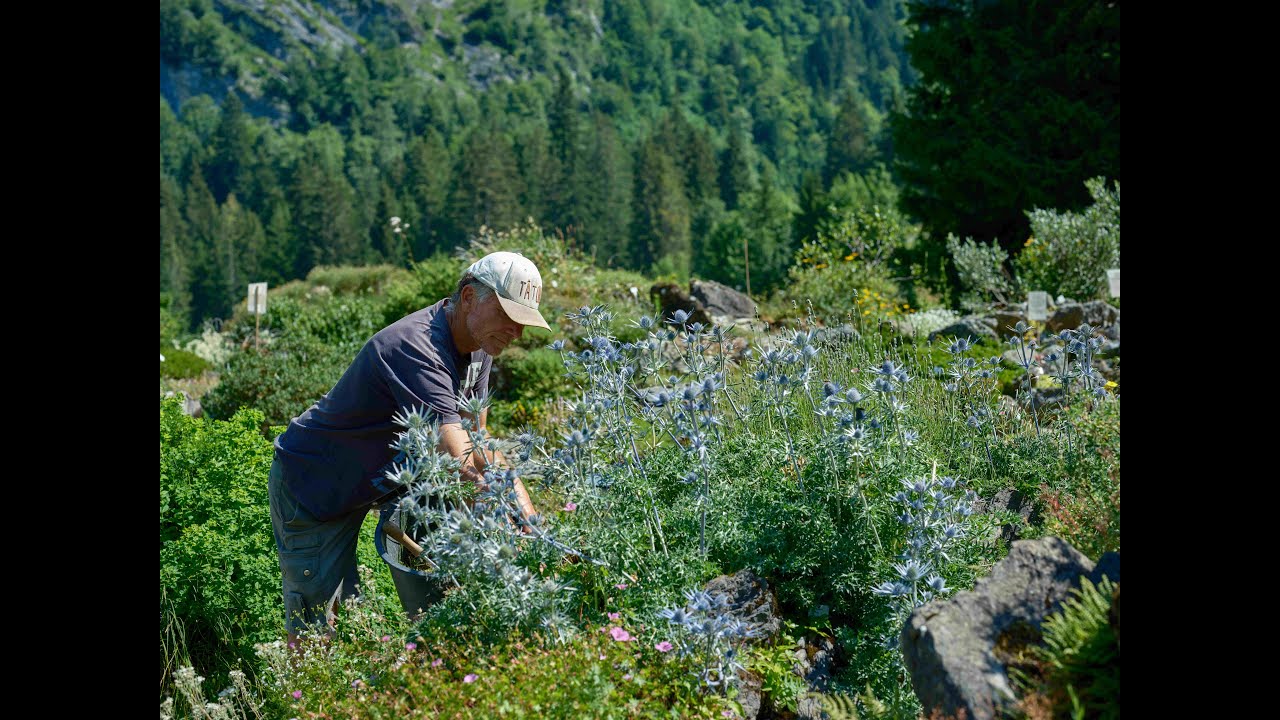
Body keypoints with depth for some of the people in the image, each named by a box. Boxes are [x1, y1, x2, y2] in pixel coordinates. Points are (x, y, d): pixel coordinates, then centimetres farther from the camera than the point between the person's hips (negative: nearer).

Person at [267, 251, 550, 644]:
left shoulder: (479, 345, -5)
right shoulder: (414, 346, -35)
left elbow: (474, 439, 0)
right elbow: (455, 452, -44)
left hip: (390, 477, 8)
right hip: (314, 483, -8)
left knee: (436, 606, 0)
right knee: (317, 625, -5)